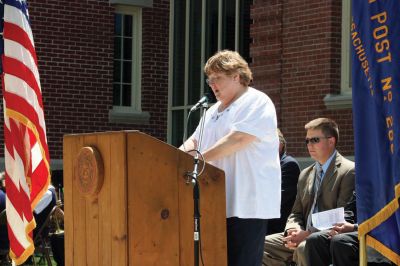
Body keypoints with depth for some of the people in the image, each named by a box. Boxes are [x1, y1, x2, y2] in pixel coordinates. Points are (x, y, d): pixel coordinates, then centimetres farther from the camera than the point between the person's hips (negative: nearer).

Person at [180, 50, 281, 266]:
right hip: (220, 203, 8)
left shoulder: (256, 102, -5)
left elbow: (238, 139, -18)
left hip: (247, 204, -8)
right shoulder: (215, 110, 23)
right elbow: (195, 141, 22)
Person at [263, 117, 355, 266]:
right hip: (304, 237, 8)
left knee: (303, 248, -37)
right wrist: (293, 230, -4)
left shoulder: (349, 171, -5)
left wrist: (308, 234, -20)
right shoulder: (305, 174, 21)